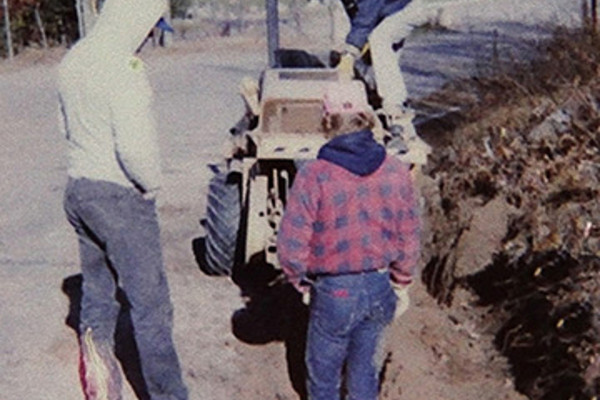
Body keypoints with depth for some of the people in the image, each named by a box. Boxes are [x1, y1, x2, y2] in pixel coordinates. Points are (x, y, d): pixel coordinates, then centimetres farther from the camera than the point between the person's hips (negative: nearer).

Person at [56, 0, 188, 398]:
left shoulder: (73, 60, 7)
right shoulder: (124, 68, -20)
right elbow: (134, 145, -26)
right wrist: (151, 183, -10)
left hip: (77, 189, 8)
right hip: (120, 197, -8)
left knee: (97, 287, 22)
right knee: (150, 303, 2)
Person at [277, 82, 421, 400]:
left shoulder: (313, 175, -19)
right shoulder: (397, 172, -7)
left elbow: (291, 245, -17)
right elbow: (409, 237, 1)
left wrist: (301, 282, 3)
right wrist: (401, 285, 15)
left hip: (334, 292, -4)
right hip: (381, 289, 4)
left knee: (323, 373, 18)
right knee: (366, 370, 22)